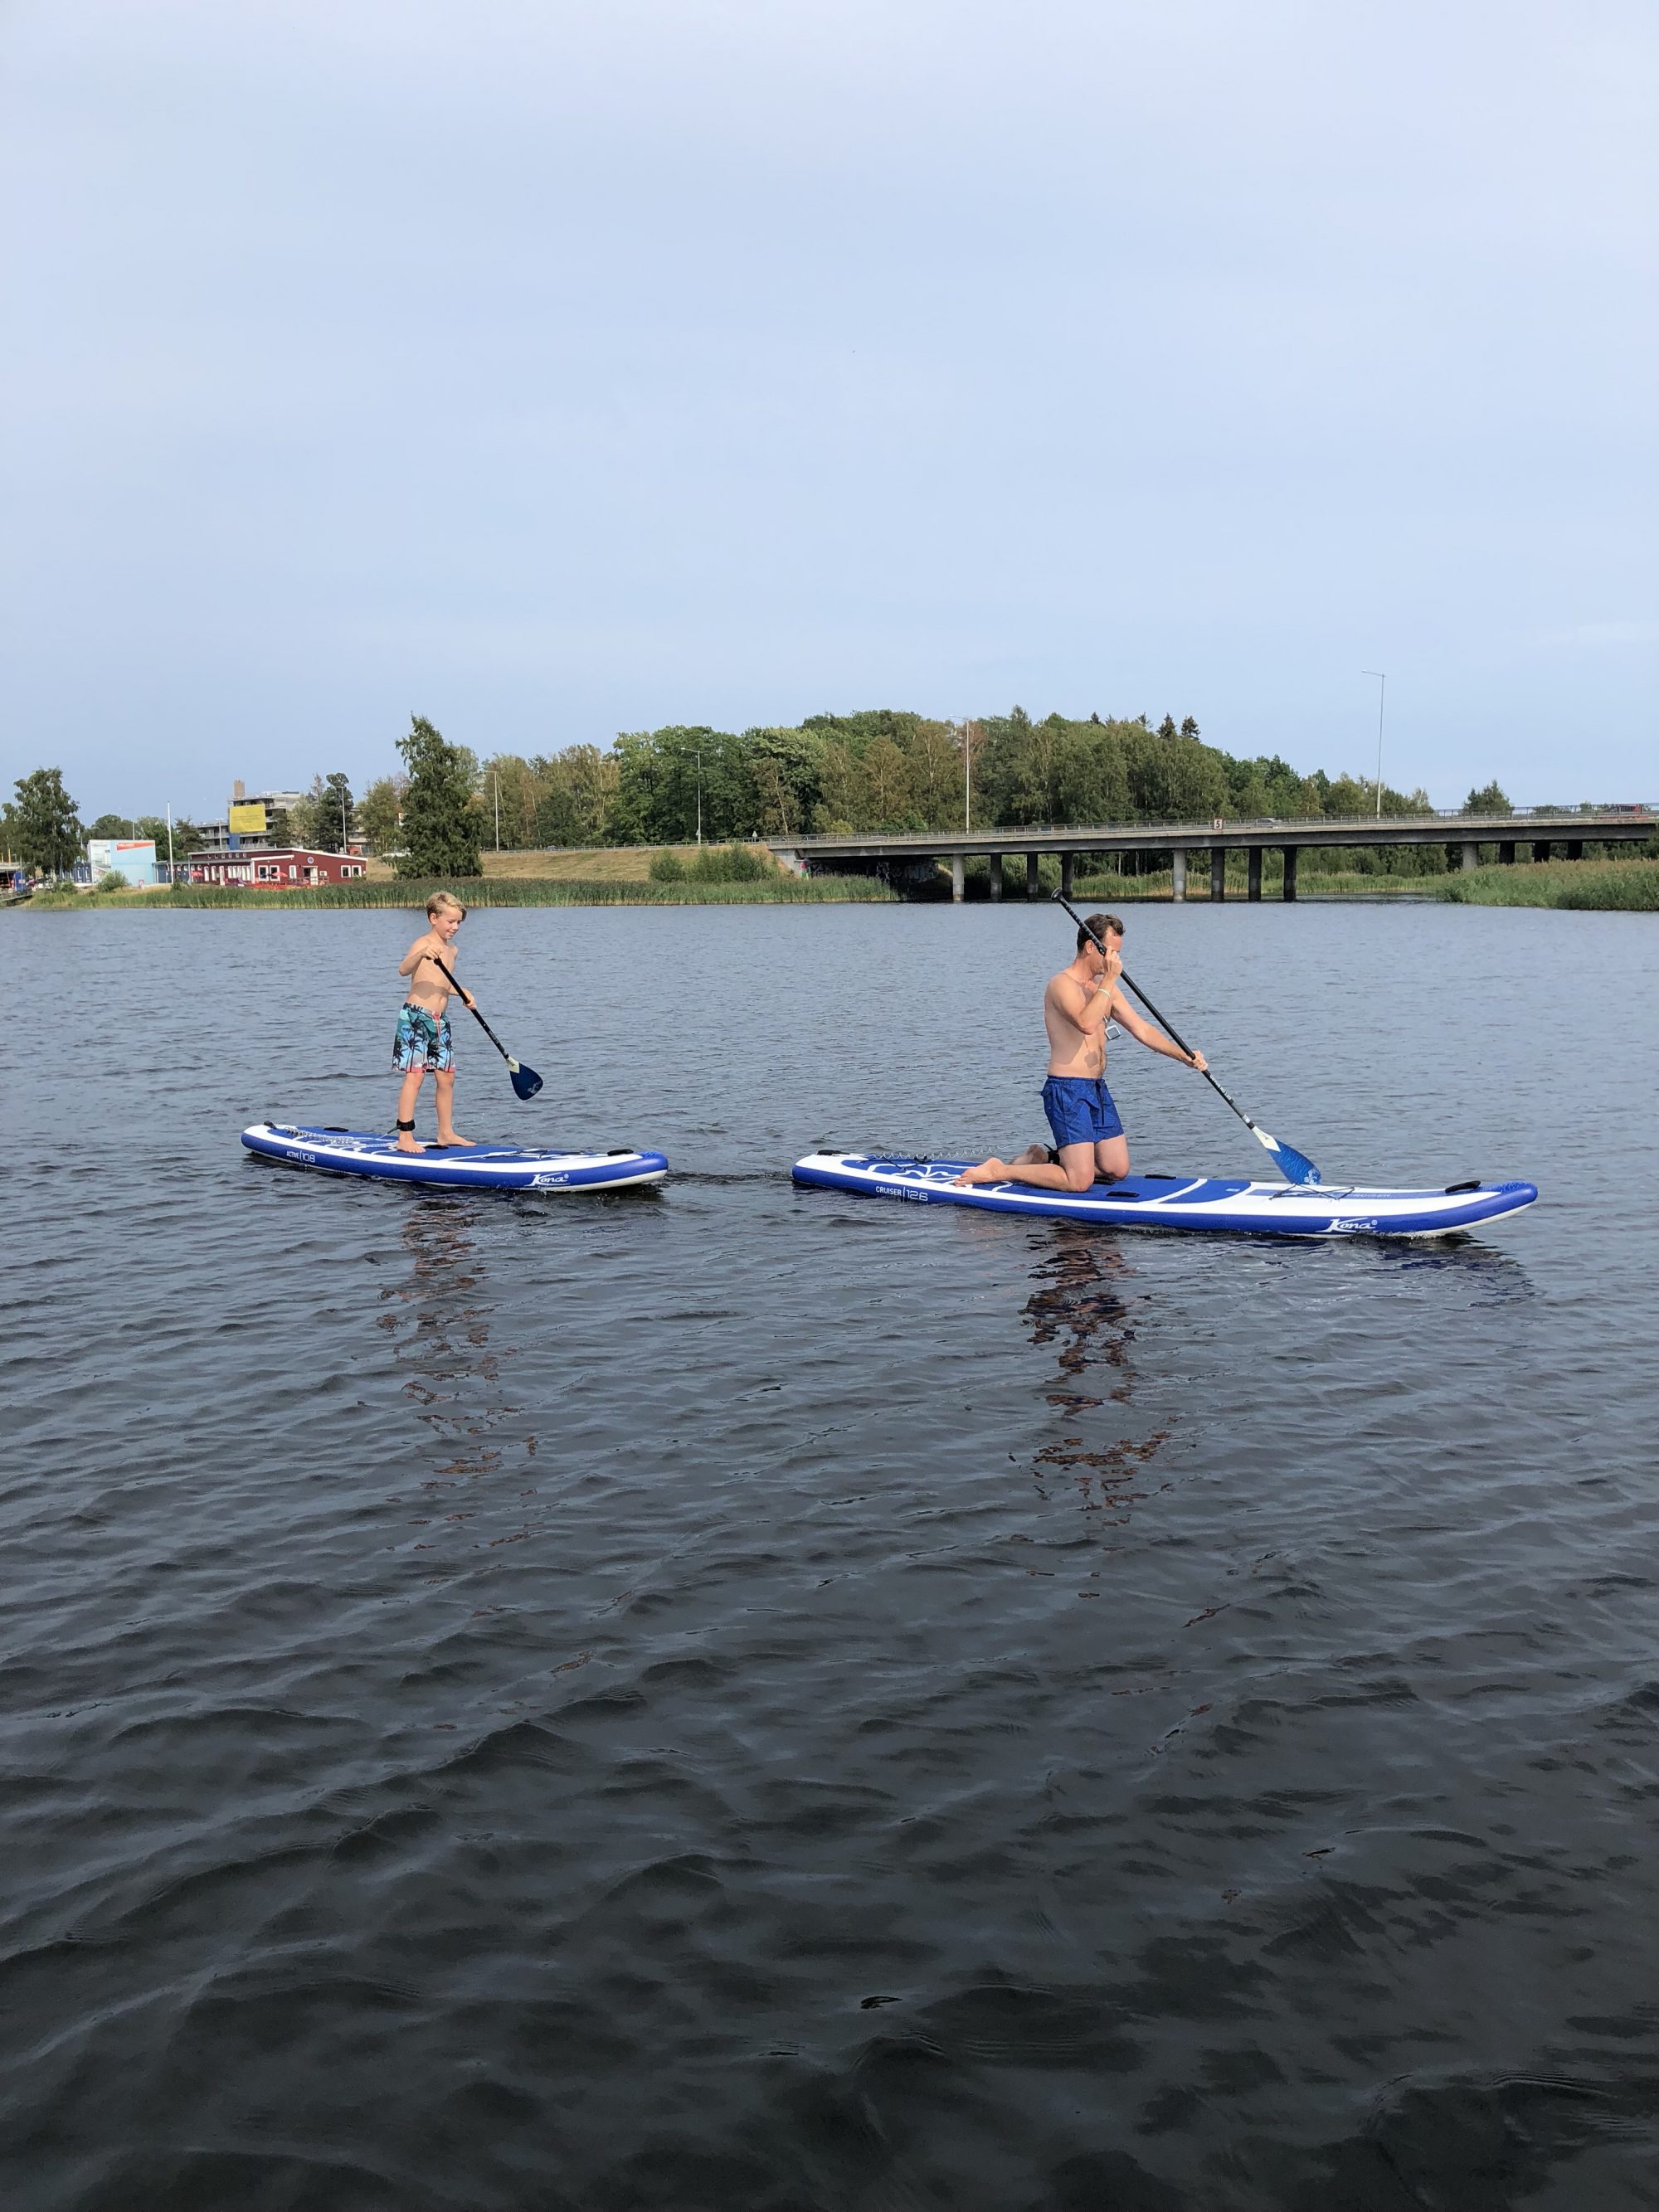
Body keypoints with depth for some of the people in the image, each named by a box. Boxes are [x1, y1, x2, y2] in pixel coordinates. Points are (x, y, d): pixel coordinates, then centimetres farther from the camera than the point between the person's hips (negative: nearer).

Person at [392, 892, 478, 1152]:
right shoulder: (423, 943, -11)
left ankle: (446, 1133, 22)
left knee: (446, 1078, 11)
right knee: (414, 1077, -9)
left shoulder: (451, 950, 13)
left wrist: (461, 992, 11)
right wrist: (421, 954, -48)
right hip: (415, 1016, -8)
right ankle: (405, 1138, -7)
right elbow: (403, 970, -30)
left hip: (440, 1021, 8)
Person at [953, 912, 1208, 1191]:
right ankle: (998, 1171, 0)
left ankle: (1044, 1159, 23)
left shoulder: (1104, 988, 14)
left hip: (1098, 1089, 9)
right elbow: (1086, 1023, -32)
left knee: (1117, 1170, 10)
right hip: (1068, 1091, -9)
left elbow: (1142, 1030, 13)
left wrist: (1184, 1056, 3)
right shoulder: (1062, 984, -13)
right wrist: (1109, 979, -25)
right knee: (1079, 1182, -13)